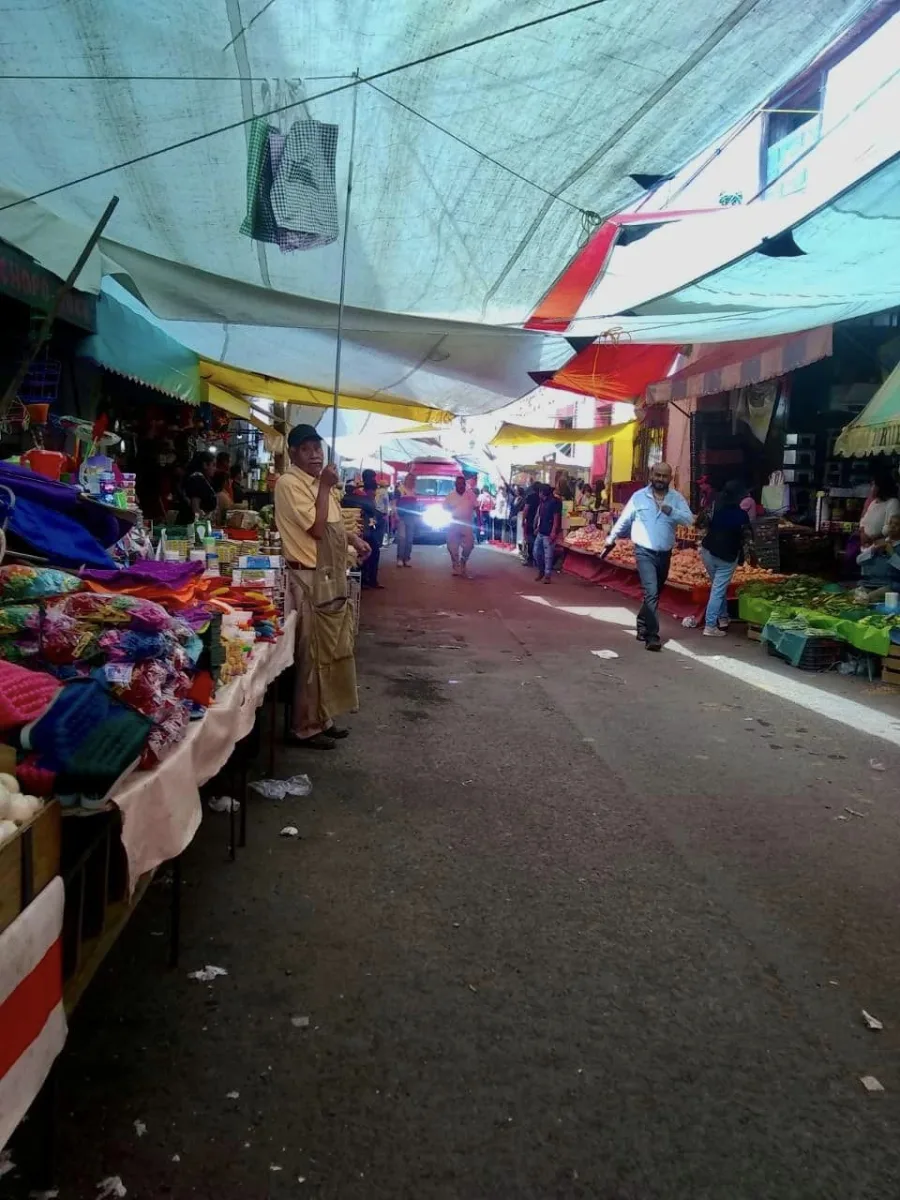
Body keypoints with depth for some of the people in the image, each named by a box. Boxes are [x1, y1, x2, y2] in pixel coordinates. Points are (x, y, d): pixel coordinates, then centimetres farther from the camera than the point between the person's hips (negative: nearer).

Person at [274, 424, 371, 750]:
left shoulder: (318, 481, 14)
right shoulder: (290, 483, -14)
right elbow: (317, 528, -21)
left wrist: (355, 539, 11)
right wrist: (326, 487, -15)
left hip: (333, 577, 10)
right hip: (310, 580, -10)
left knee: (331, 652, 15)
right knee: (312, 656, -4)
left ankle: (322, 718, 27)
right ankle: (305, 727, 6)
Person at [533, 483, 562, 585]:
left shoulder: (555, 501, -12)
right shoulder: (542, 501, 12)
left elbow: (556, 518, -15)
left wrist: (553, 532, -20)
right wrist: (537, 527, 19)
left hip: (548, 533, -8)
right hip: (540, 532, 8)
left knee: (548, 555, -3)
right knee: (536, 552, 11)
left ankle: (547, 575, 3)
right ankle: (541, 571, 28)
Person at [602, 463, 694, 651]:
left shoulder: (677, 498, 1)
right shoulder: (639, 496, -3)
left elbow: (689, 519, -10)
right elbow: (624, 520, 7)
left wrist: (671, 511, -25)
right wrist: (611, 538, 13)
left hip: (665, 553, 4)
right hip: (645, 552, -4)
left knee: (655, 593, 18)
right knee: (651, 593, -16)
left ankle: (642, 625, 38)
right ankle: (652, 636, -14)